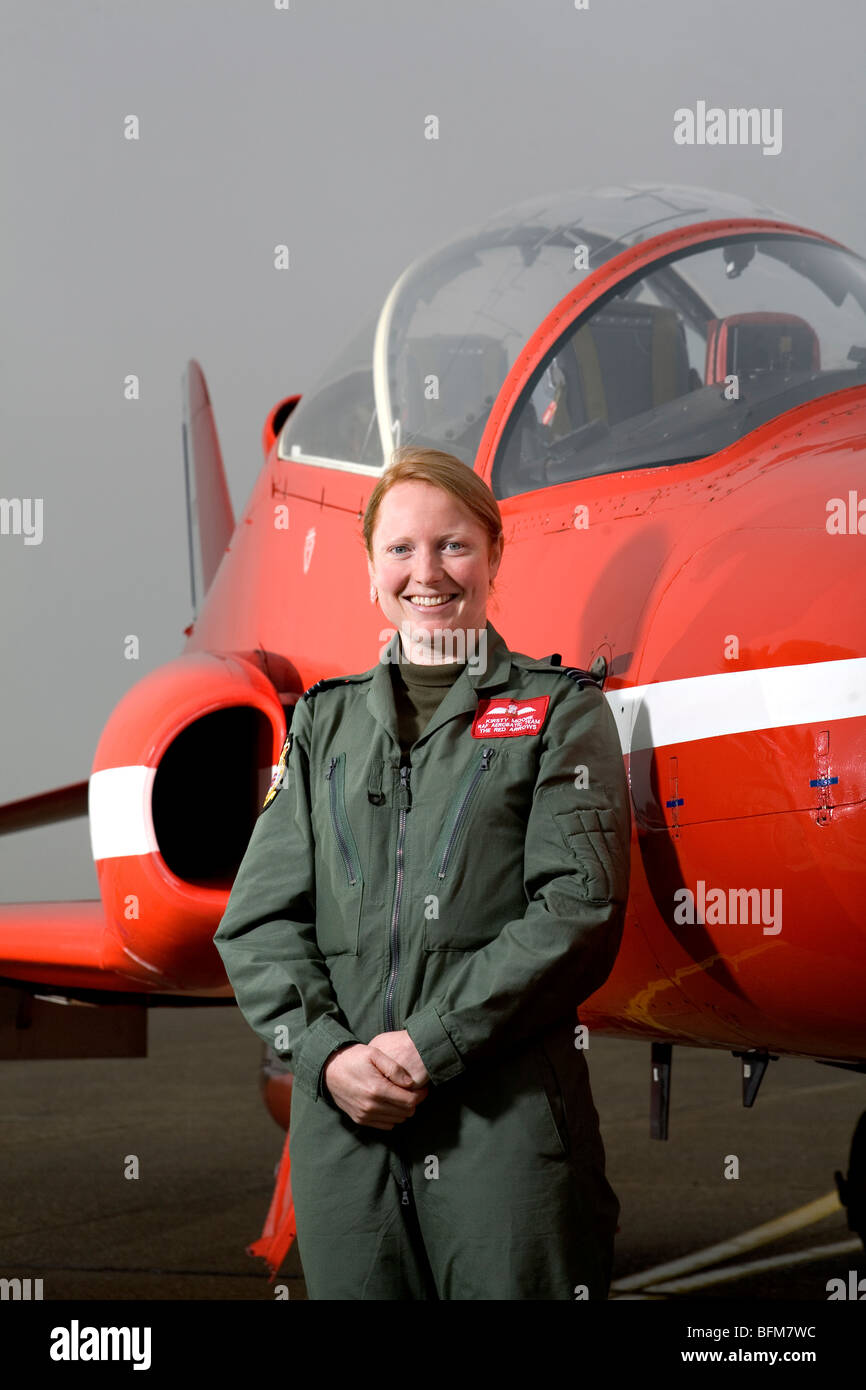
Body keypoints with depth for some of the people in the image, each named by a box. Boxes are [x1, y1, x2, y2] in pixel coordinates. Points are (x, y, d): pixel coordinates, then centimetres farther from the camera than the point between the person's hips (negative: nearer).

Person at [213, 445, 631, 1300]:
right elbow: (259, 917, 10)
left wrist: (431, 1044, -13)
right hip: (341, 1117, 3)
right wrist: (326, 1053, -8)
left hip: (508, 1120, -3)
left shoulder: (560, 710, 6)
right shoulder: (324, 722, 17)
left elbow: (579, 910, -6)